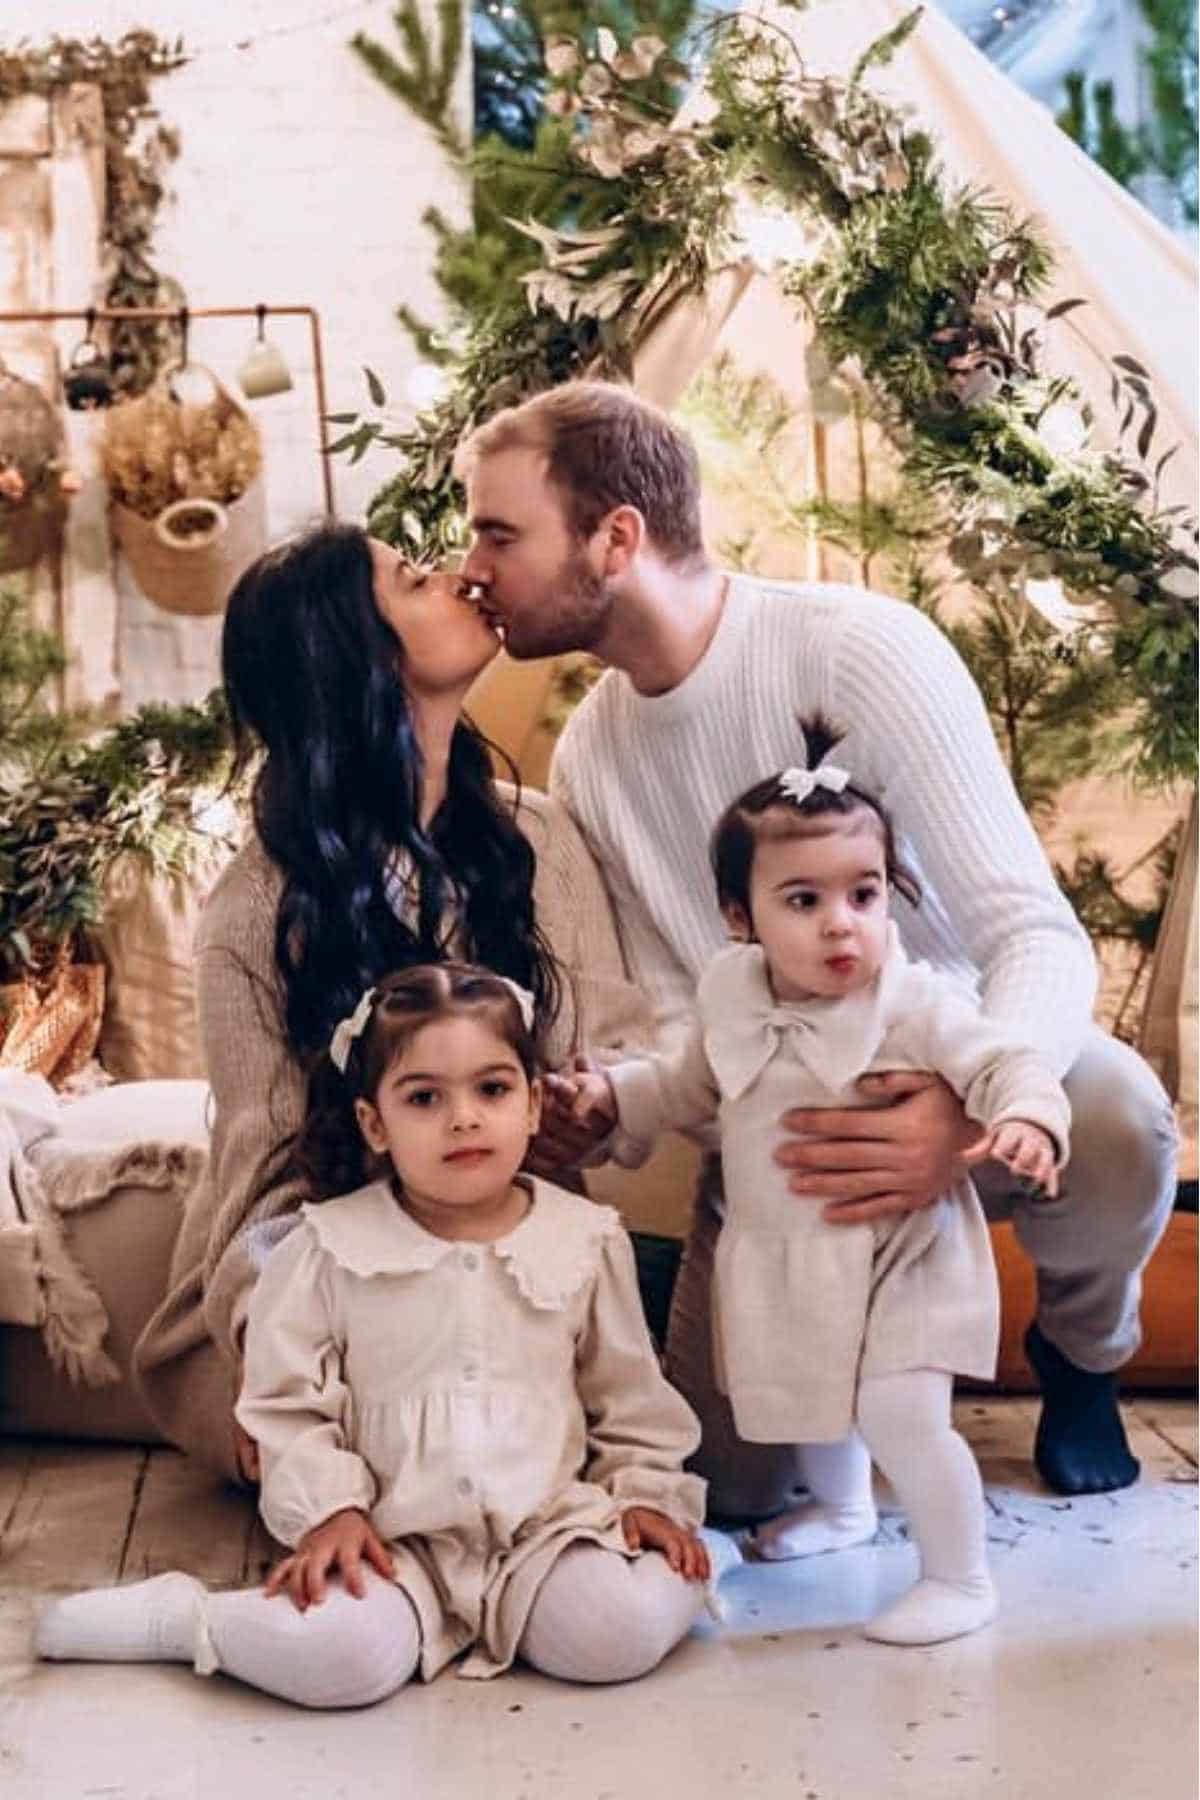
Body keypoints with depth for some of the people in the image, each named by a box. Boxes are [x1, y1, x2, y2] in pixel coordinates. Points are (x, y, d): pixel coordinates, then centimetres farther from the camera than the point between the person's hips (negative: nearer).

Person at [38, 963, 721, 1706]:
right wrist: (329, 1510, -10)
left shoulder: (589, 1241, 3)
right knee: (343, 1657, -28)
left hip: (551, 1522, 2)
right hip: (395, 1537, -1)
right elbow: (290, 1400, 1)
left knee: (630, 1627, -26)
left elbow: (629, 1395, 14)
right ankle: (178, 1616, -2)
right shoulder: (330, 1249, -2)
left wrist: (647, 1492, 4)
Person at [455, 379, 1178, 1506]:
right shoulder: (587, 758, -4)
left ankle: (1080, 1348, -1)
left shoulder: (861, 650, -23)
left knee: (1111, 1118, -39)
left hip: (957, 1077, -4)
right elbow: (676, 1016, 0)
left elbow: (1039, 939, -28)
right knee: (729, 1481, -4)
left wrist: (964, 1108, -50)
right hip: (772, 1130, 5)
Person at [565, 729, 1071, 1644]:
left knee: (901, 1416, -17)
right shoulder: (730, 998, -3)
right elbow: (690, 1088, 14)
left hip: (898, 1257, -6)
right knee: (820, 1398, 26)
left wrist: (1028, 1120, -46)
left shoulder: (918, 1004, -20)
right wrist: (614, 1089, 0)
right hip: (782, 1261, 6)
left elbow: (1004, 1062, -25)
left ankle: (960, 1578, 6)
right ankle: (843, 1505, 57)